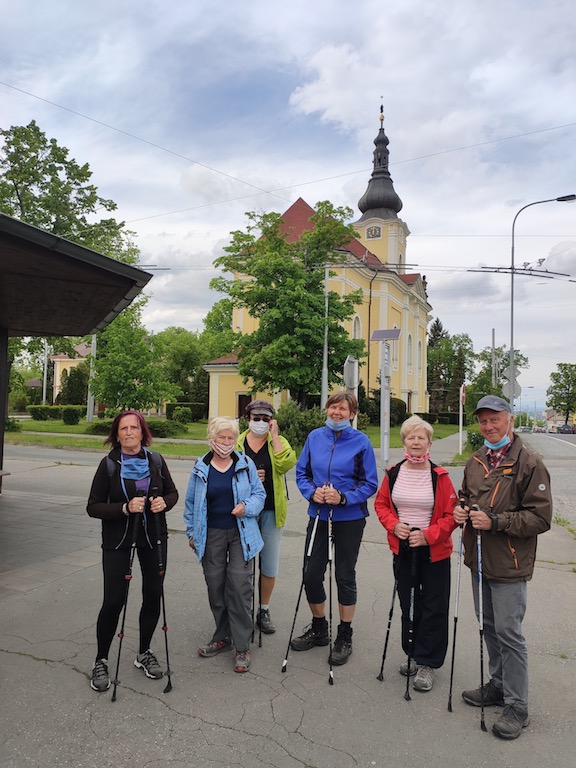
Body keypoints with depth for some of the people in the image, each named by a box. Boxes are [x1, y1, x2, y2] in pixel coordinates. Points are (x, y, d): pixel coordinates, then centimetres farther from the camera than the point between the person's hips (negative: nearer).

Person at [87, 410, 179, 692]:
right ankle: (101, 661, 21)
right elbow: (93, 507, -10)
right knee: (113, 601, -1)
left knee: (153, 596, 8)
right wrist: (125, 508, -25)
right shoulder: (109, 464, -9)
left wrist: (164, 502, -15)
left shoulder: (155, 460, -2)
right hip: (118, 539, -3)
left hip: (153, 537, 3)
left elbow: (172, 492, 8)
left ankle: (144, 653, 30)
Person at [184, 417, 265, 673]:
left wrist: (247, 507, -15)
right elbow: (191, 503, 11)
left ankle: (242, 646, 6)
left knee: (240, 586, -7)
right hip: (212, 535, 2)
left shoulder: (245, 464, -1)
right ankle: (223, 637, 28)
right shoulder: (201, 468, 2)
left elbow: (259, 493, 5)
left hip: (240, 534, -2)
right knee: (215, 586, 8)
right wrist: (192, 533, 11)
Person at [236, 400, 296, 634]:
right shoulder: (237, 443, 3)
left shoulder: (278, 441, 1)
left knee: (270, 565, 8)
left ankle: (264, 610, 27)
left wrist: (274, 435, -16)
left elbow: (287, 464, -19)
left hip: (271, 511, 0)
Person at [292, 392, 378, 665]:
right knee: (311, 575, 10)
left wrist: (343, 498, -20)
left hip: (349, 519, -3)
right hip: (318, 516, 4)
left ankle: (344, 637, 29)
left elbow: (370, 484, -7)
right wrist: (312, 492, -12)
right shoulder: (315, 437, 1)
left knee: (345, 577, 10)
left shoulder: (360, 442, -9)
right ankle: (318, 629, 35)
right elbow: (301, 472, 7)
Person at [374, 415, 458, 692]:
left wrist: (428, 534, -19)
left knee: (433, 607, 5)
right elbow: (381, 503, 7)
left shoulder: (439, 476, -11)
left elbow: (451, 514, -9)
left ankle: (427, 663, 20)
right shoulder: (393, 473, -2)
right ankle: (413, 654, 34)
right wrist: (394, 525, -10)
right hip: (402, 550, 3)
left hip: (434, 552, -3)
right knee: (408, 604, 16)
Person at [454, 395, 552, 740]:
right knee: (489, 627, 19)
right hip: (479, 560, 7)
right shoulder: (476, 461, 8)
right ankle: (499, 685, 37)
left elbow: (541, 517, -18)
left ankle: (517, 706, 17)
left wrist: (494, 521, -24)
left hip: (509, 567, -7)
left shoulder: (529, 463, -15)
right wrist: (461, 509, 0)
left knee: (509, 633, 1)